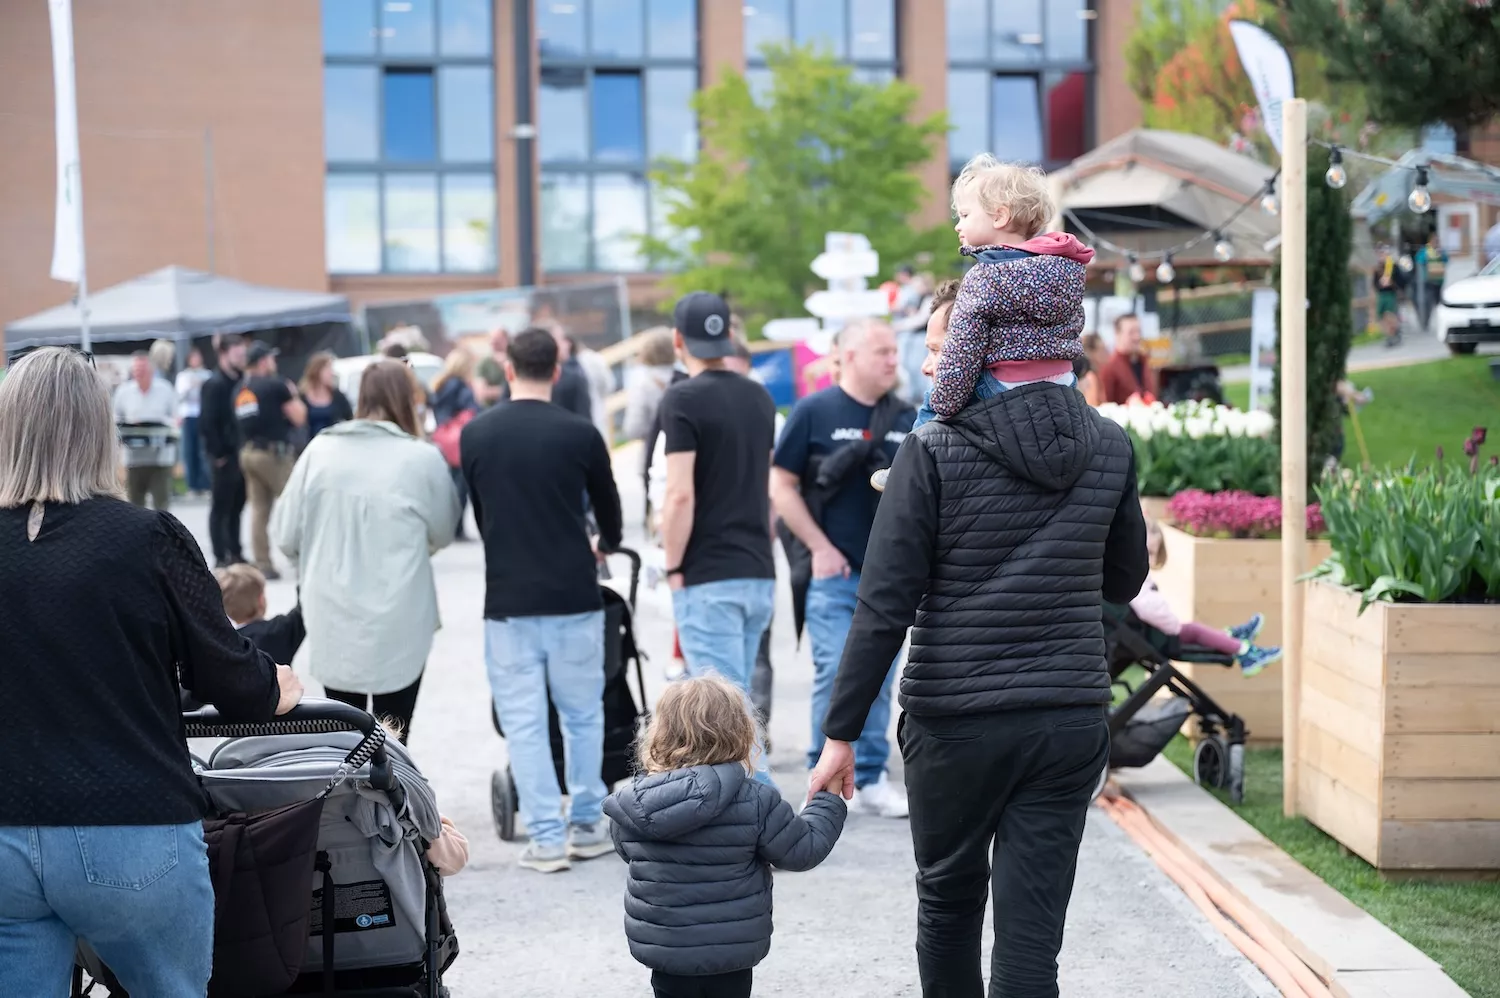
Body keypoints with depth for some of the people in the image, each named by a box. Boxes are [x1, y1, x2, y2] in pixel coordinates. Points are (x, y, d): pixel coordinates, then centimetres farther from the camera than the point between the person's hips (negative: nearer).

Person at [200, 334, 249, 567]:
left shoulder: (241, 382, 11)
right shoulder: (215, 384, -10)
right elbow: (207, 422, -15)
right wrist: (218, 454, -14)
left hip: (241, 455, 7)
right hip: (224, 458, -7)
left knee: (236, 507, 12)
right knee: (220, 509, 1)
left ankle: (235, 554, 19)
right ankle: (221, 557, 4)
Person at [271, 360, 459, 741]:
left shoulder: (319, 449, -3)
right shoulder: (422, 458, -10)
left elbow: (286, 535, 1)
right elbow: (442, 533, 4)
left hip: (331, 621, 3)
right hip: (397, 624, -3)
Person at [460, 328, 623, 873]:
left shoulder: (476, 434, 1)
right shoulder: (579, 433, -4)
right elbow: (608, 507, 11)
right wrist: (604, 546, 34)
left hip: (508, 600, 0)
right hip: (574, 596, 0)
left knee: (523, 722, 5)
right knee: (582, 714, 14)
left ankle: (548, 838, 4)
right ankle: (587, 825, 19)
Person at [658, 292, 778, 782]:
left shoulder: (683, 399, -11)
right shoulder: (759, 398, 12)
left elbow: (681, 494, -17)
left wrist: (673, 567, -9)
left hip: (707, 577, -7)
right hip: (758, 572, 8)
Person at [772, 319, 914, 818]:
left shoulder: (907, 418, 9)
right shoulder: (814, 412, -3)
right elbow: (781, 485, -4)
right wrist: (819, 548, -9)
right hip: (833, 571, -4)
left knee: (879, 679, 8)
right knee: (835, 673, -8)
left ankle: (870, 779, 18)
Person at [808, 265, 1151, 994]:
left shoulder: (933, 453, -10)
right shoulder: (1110, 448, 2)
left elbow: (885, 605, -12)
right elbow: (1124, 580, 13)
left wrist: (841, 731, -7)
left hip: (956, 722, -2)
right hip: (1071, 721, 3)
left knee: (949, 903, 20)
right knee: (1030, 933, 4)